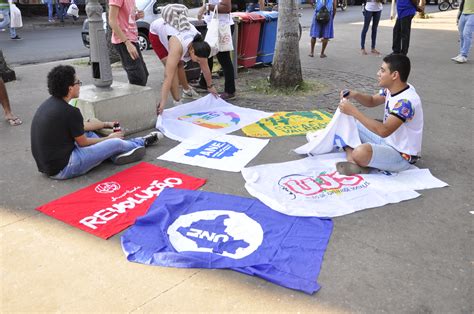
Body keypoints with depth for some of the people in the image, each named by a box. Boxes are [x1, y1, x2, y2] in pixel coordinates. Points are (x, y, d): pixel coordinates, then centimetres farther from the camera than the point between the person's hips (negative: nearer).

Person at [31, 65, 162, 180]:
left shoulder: (50, 103, 5)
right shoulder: (69, 112, -22)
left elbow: (80, 127, 19)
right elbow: (83, 143, -7)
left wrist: (106, 124, 28)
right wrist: (109, 138, 9)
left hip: (47, 164, 9)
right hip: (62, 169, -9)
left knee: (87, 132, 23)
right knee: (116, 143, -4)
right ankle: (142, 142, 26)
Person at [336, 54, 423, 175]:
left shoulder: (406, 102, -29)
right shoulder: (391, 89, -1)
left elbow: (384, 131, -38)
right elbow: (372, 101, 16)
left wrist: (353, 111, -34)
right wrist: (355, 95, -7)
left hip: (402, 156, -10)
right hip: (387, 140, 10)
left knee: (361, 153, -38)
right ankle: (352, 160, -10)